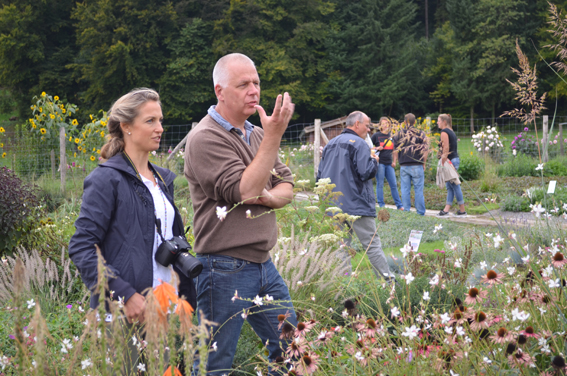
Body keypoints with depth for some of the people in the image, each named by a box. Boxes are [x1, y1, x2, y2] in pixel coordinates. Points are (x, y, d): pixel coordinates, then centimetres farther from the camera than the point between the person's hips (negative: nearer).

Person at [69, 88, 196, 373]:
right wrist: (125, 294, -21)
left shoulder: (162, 179, 15)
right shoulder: (107, 179, -9)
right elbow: (81, 248, -15)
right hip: (124, 314, -7)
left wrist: (186, 296, 13)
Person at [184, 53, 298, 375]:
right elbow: (243, 192, -22)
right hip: (226, 271, -8)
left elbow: (287, 188, 11)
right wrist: (273, 137, -21)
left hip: (264, 263, 8)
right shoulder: (206, 138, -14)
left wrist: (268, 196, -13)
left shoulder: (257, 134, 13)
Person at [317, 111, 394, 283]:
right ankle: (387, 280, 1)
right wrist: (374, 161, 1)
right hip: (356, 205, -6)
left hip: (333, 205, 6)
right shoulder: (358, 143, -9)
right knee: (372, 245, -1)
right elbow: (366, 172, -18)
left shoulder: (330, 144, 14)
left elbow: (320, 176, 16)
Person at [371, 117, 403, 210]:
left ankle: (399, 205, 9)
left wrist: (394, 161, 13)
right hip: (380, 163, -4)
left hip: (389, 164, 4)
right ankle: (381, 205, 5)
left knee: (393, 184, 5)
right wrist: (376, 148, -13)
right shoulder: (376, 135, 0)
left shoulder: (391, 136, 14)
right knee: (380, 184, -1)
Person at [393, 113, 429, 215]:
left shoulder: (399, 134, 5)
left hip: (403, 166, 2)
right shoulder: (420, 133, 0)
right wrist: (424, 164, 6)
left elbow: (395, 151, 7)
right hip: (417, 165, -2)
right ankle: (420, 213, 3)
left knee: (405, 190, 6)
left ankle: (406, 211, 7)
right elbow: (425, 149, -4)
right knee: (418, 190, 2)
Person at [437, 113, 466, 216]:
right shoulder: (451, 132, 18)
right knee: (450, 186, 8)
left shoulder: (444, 132, -11)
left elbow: (446, 148, -19)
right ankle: (446, 209, 8)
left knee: (454, 186, -5)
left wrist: (443, 161, -19)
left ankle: (462, 210, -1)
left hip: (450, 160, -10)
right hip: (455, 159, 10)